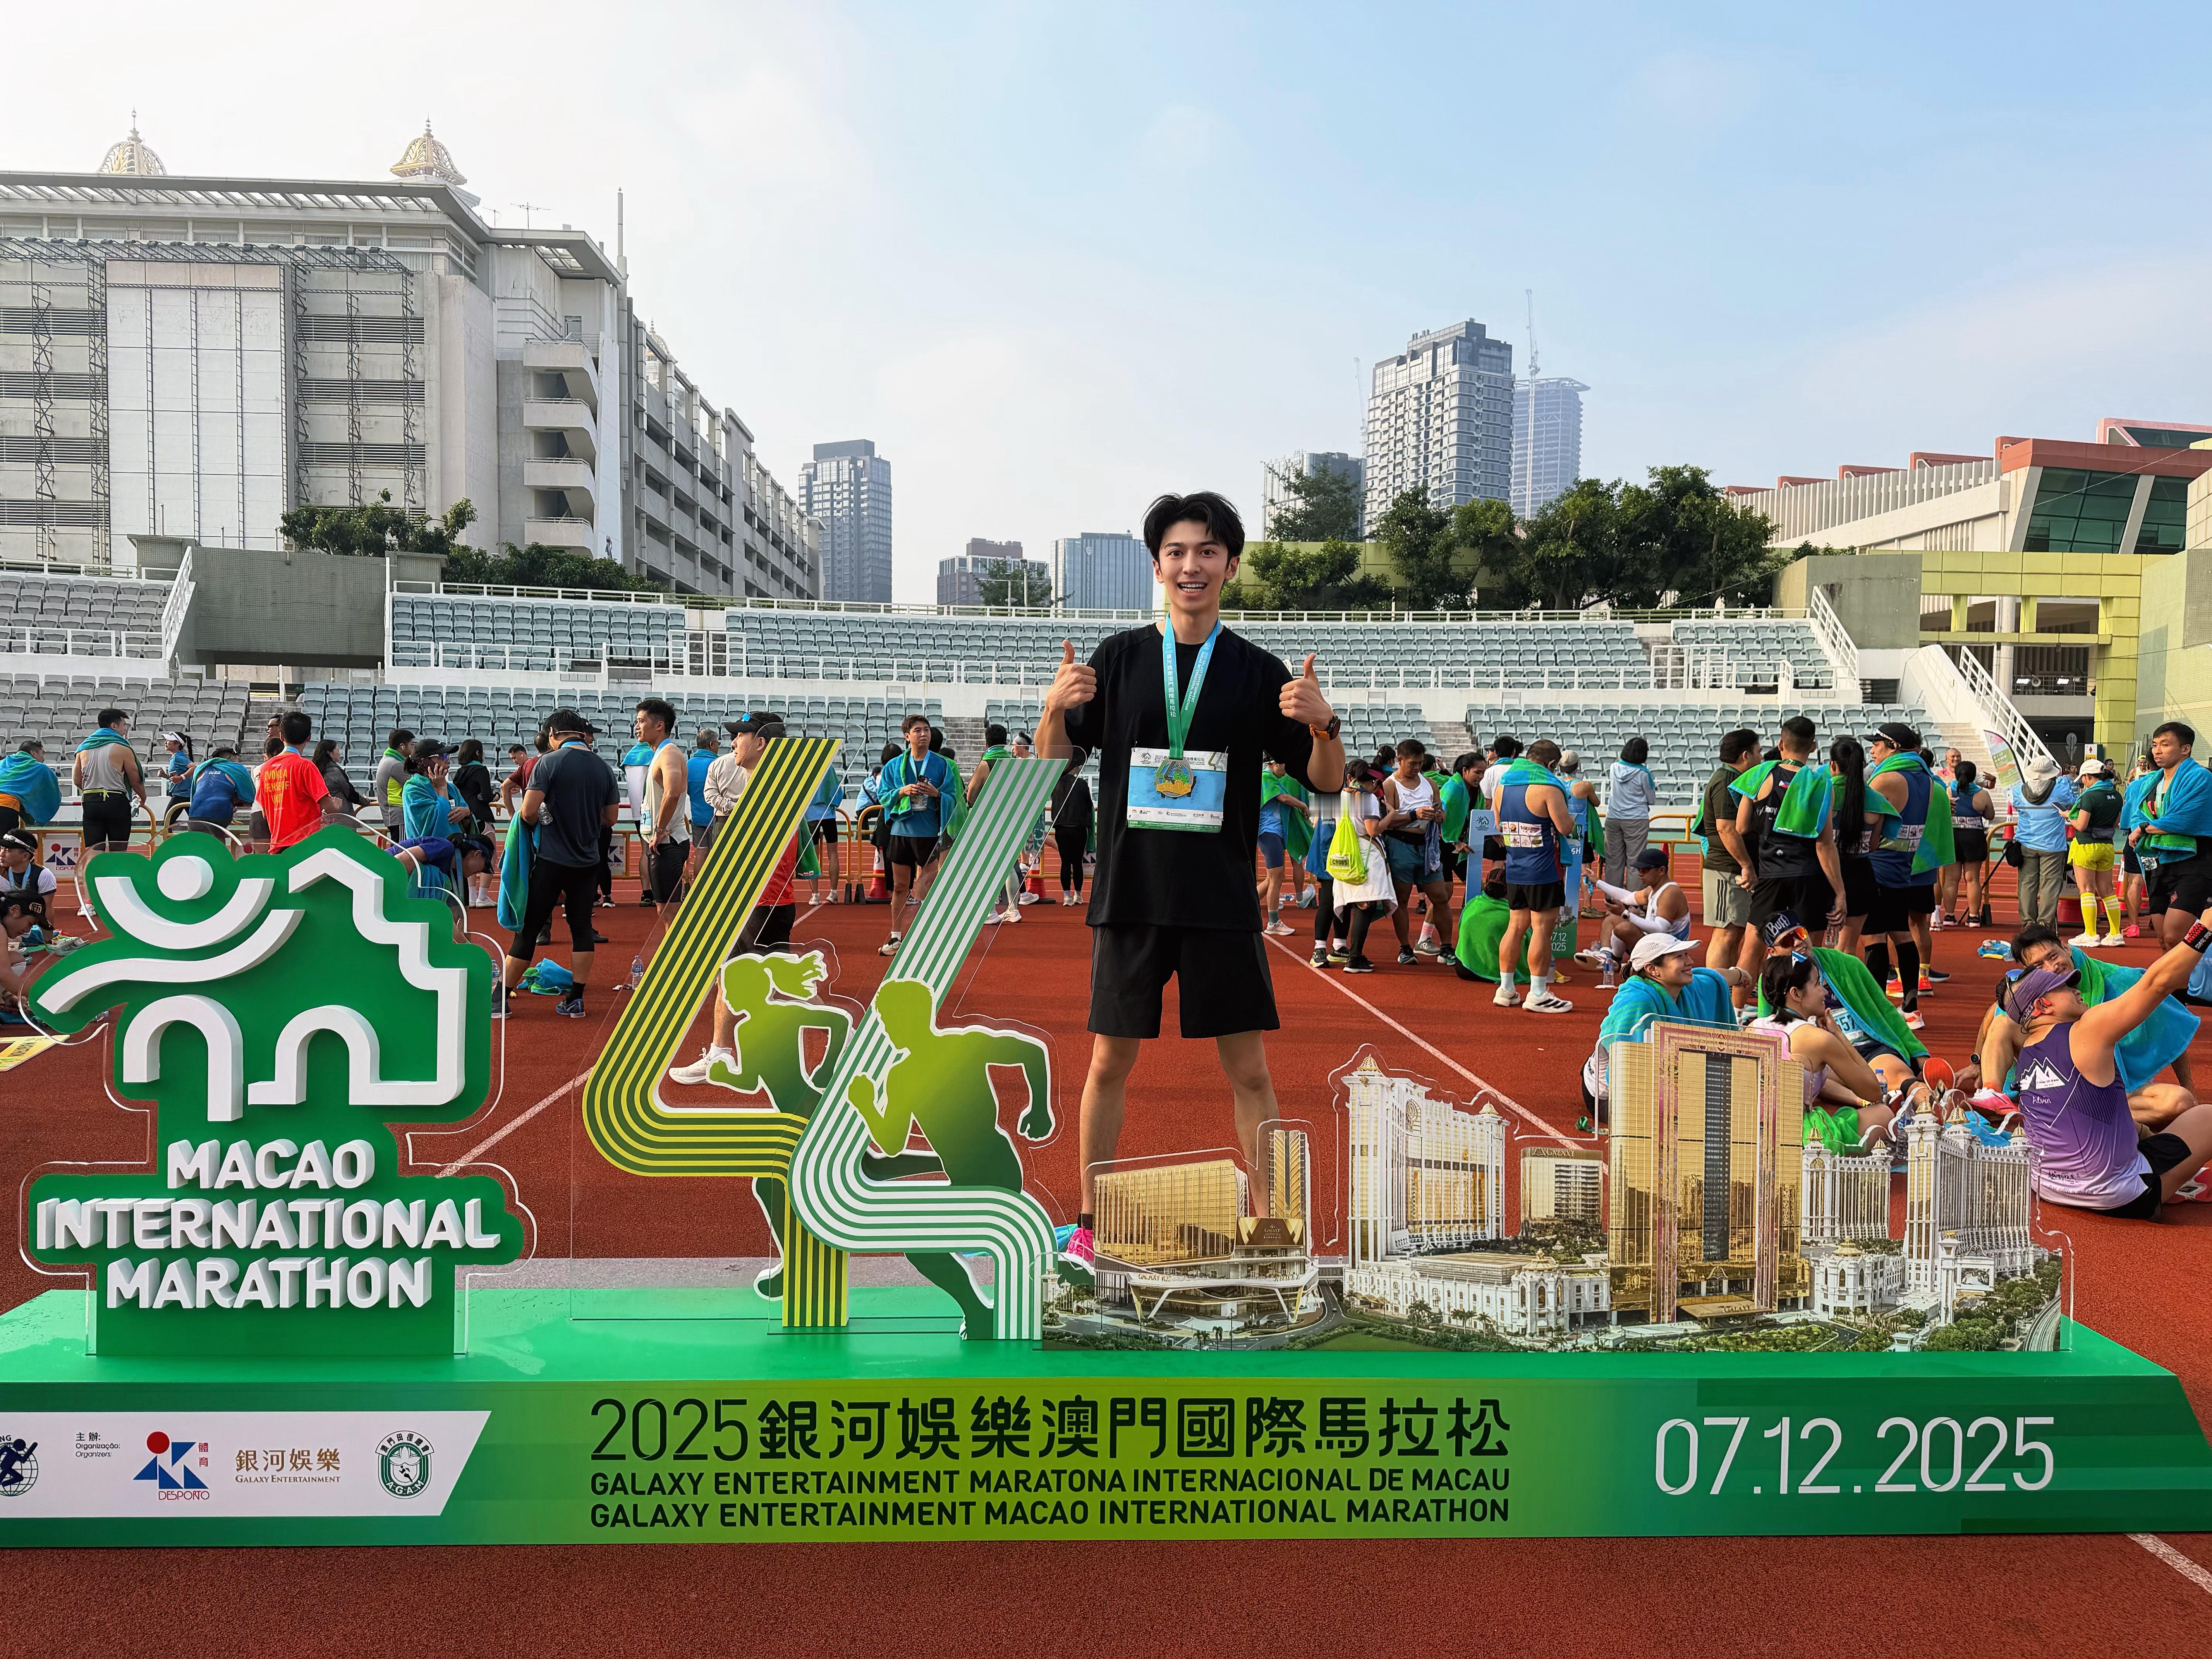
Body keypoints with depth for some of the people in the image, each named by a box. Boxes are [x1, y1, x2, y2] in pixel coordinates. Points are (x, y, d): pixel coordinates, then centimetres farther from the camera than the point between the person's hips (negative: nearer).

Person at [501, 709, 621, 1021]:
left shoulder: (549, 763, -10)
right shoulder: (603, 767, 3)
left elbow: (529, 811, -16)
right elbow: (611, 817, 8)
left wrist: (538, 824, 5)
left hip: (551, 859, -4)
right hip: (588, 861, 4)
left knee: (529, 928, 2)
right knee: (581, 927, 9)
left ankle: (502, 997, 8)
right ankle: (576, 999, 10)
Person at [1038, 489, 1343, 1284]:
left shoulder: (1259, 671, 2)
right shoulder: (1118, 657, 3)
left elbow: (1327, 781, 3)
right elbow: (1053, 760, 6)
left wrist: (1323, 723, -17)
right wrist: (1055, 707, -15)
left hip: (1224, 903, 0)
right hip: (1130, 895, 1)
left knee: (1249, 1069, 3)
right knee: (1111, 1061, 8)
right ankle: (1089, 1225, 23)